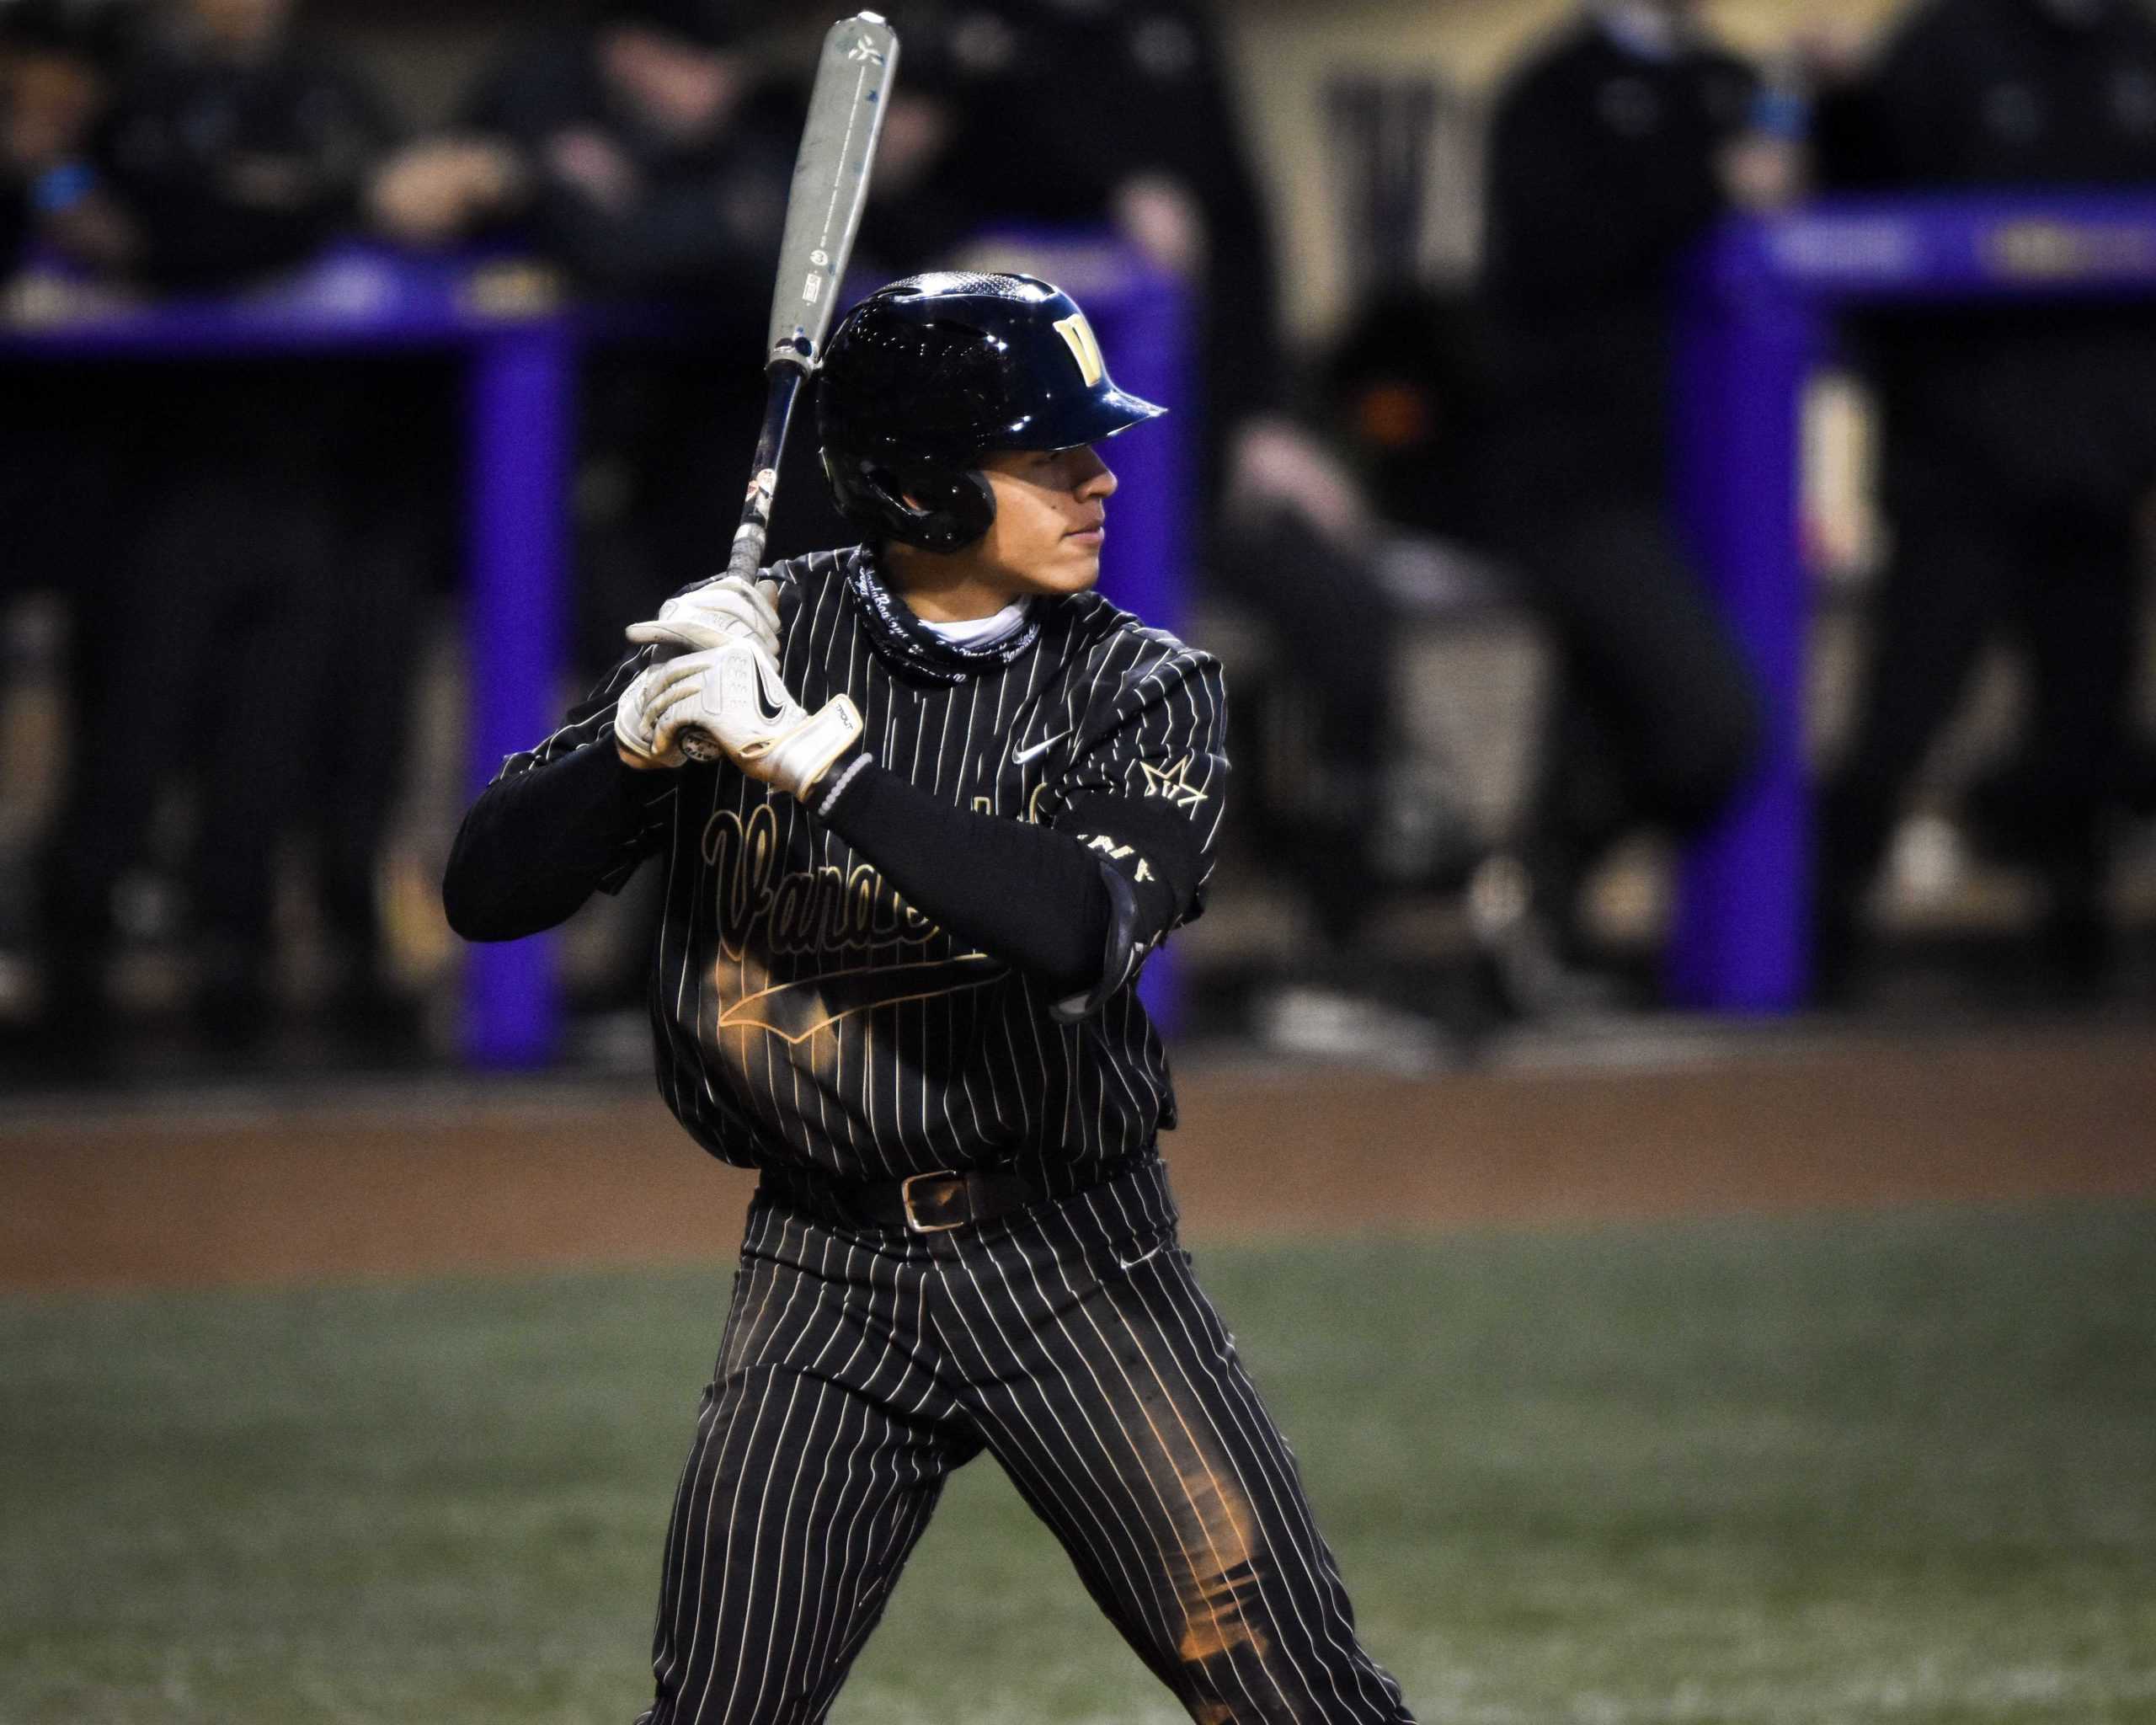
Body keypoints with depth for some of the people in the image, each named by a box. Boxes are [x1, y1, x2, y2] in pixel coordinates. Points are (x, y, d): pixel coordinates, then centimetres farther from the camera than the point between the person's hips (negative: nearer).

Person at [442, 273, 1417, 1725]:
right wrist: (644, 732, -20)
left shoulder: (1143, 690, -3)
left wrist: (813, 755, -25)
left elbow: (1076, 927, -23)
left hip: (1075, 1271, 0)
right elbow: (487, 890, -3)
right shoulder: (754, 640, 0)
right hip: (828, 1278, 1)